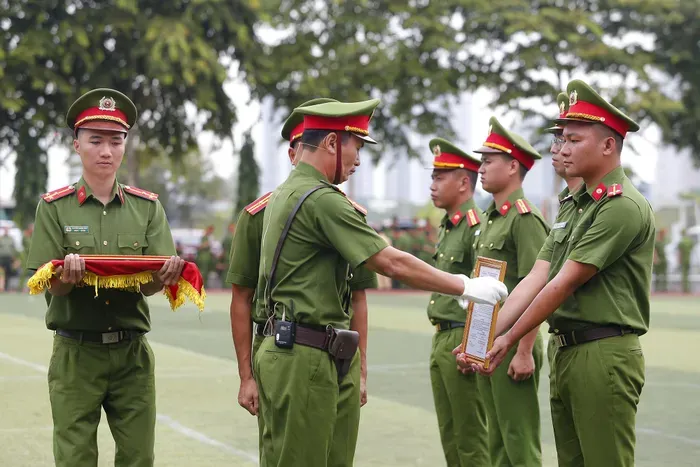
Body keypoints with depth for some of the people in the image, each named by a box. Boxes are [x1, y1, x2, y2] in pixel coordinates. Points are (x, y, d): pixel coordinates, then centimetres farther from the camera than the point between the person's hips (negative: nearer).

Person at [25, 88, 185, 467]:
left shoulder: (147, 207, 6)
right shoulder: (54, 208, 1)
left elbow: (152, 284, -1)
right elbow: (51, 286, -4)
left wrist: (165, 276, -25)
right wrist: (67, 276, -27)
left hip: (132, 354, 2)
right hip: (75, 354, -2)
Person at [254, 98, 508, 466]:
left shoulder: (283, 194, 15)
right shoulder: (322, 199, -16)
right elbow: (392, 263, -17)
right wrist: (465, 287, -9)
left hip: (283, 350, 10)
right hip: (304, 357, -10)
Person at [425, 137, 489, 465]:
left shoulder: (476, 227, -15)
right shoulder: (446, 227, 15)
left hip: (464, 341, -10)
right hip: (440, 339, 10)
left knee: (471, 437, -3)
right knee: (449, 434, 14)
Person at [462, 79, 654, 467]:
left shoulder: (624, 206, -14)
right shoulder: (576, 206, 16)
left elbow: (563, 285, -16)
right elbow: (536, 279, 8)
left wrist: (509, 340, -10)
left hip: (604, 357, -9)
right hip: (566, 353, 9)